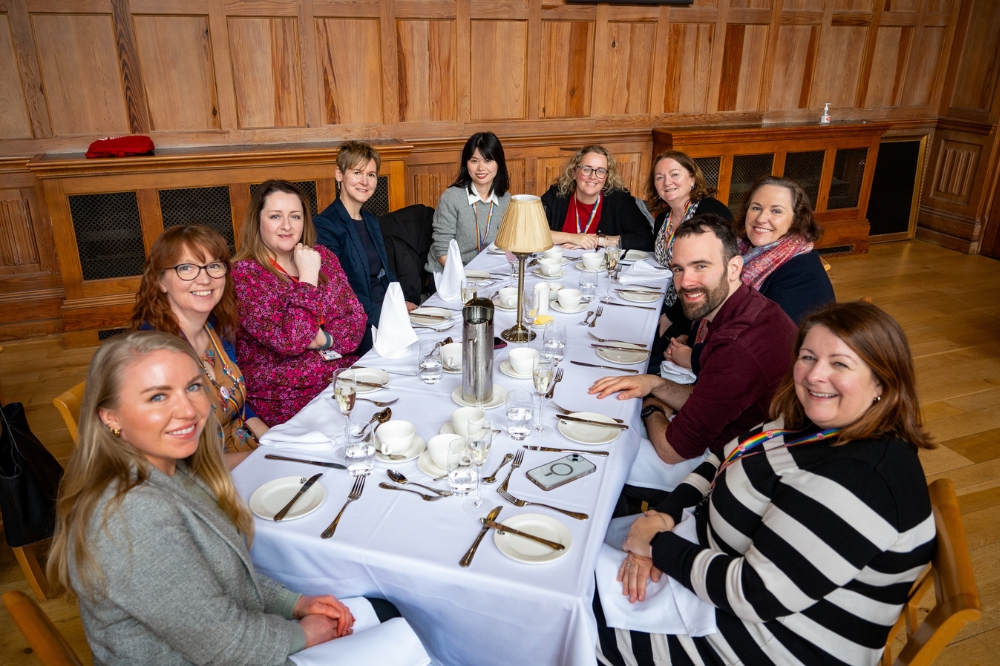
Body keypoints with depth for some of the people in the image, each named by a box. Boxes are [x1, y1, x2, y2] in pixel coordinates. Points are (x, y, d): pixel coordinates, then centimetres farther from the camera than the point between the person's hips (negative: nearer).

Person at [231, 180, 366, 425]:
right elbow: (290, 341, -20)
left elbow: (356, 320, 3)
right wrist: (308, 276, -16)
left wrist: (322, 339, -16)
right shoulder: (243, 274, -11)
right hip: (284, 397, -6)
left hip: (343, 374, 6)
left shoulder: (323, 256, 6)